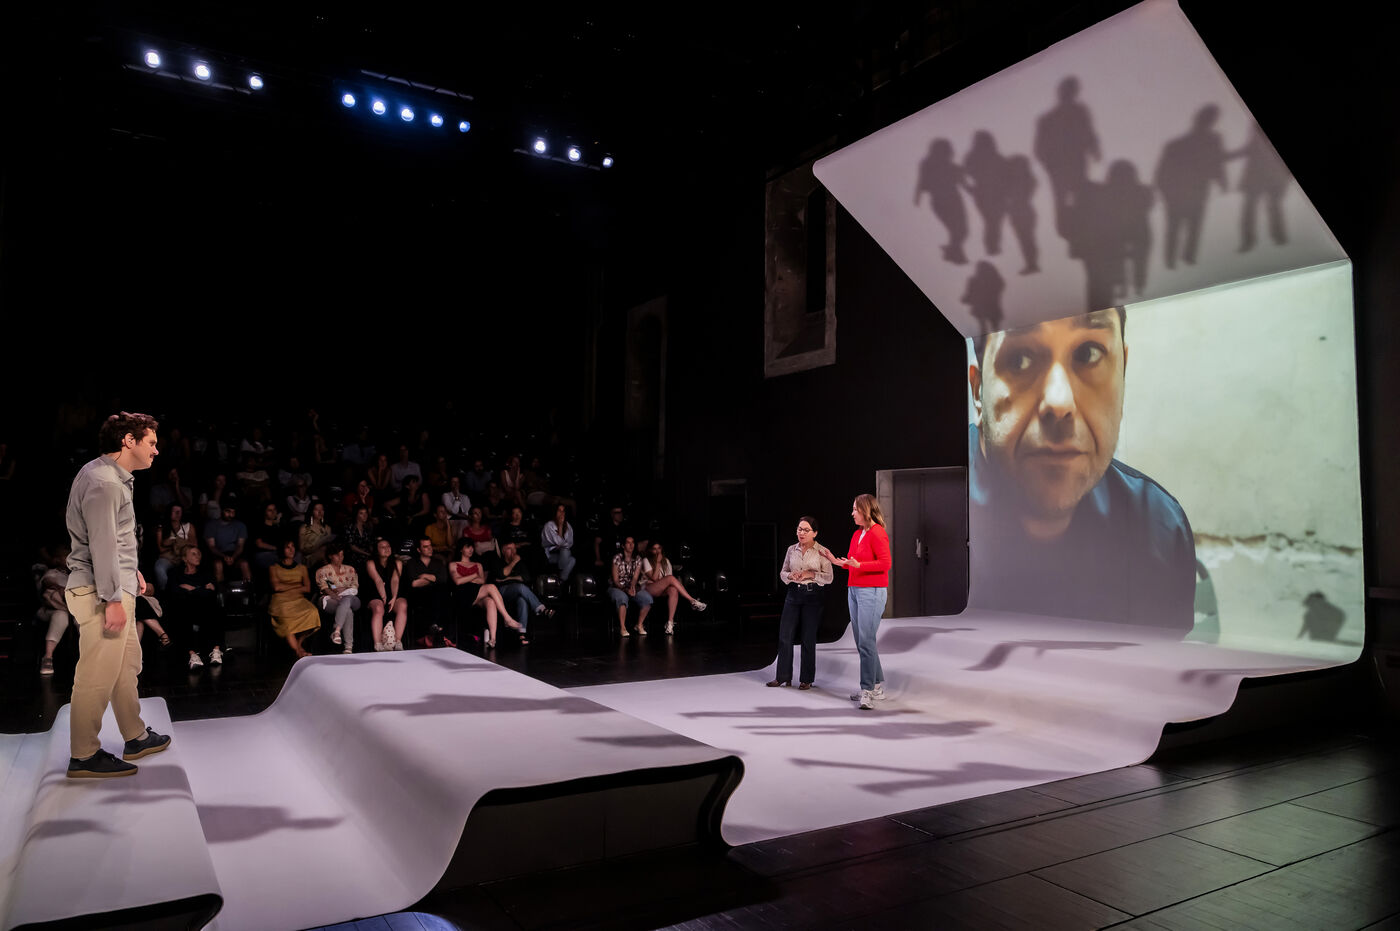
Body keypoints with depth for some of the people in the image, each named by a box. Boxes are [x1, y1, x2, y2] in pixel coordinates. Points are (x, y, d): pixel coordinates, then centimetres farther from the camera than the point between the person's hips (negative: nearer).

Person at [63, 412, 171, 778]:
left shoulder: (114, 478, 16)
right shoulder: (102, 482, -17)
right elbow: (101, 544, -21)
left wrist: (131, 571, 23)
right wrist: (113, 599, -21)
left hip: (116, 589, 11)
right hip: (101, 594, -11)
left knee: (127, 665, 18)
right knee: (97, 677, -3)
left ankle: (136, 738, 29)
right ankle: (83, 757, 7)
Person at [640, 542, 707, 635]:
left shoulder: (666, 561, 15)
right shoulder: (646, 561, 0)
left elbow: (670, 581, 9)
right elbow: (654, 578, -13)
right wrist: (658, 562, -13)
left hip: (661, 591, 5)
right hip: (647, 589, -5)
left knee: (673, 590, -32)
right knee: (671, 578, -29)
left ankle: (670, 622, -36)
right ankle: (693, 601, -29)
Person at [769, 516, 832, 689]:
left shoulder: (821, 552, -4)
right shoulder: (791, 550, 8)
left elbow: (829, 577, -4)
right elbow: (782, 572, 14)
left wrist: (811, 574, -17)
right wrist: (790, 575, -8)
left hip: (812, 596, -4)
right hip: (793, 594, 4)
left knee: (808, 639, 3)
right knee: (785, 635, 3)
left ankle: (807, 679, 15)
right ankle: (783, 676, 14)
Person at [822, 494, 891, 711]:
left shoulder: (877, 533, -11)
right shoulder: (857, 534, 15)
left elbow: (885, 563, -16)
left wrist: (858, 565, -23)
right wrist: (836, 561, 9)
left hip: (872, 592, -9)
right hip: (854, 591, 9)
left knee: (866, 642, -10)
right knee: (862, 642, 11)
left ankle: (867, 691, -5)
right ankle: (877, 686, 21)